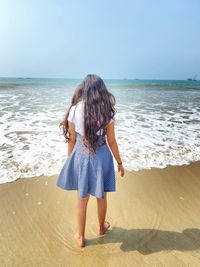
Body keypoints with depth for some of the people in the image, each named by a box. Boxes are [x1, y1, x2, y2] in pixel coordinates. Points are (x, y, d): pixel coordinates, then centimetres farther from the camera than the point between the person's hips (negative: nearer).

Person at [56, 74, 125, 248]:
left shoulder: (74, 110, -9)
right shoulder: (107, 111, -9)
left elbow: (72, 140, -3)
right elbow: (111, 141, -5)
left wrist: (70, 160, 12)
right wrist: (119, 162, 8)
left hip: (80, 157, 0)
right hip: (101, 157, 0)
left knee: (82, 199, 18)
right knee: (101, 196, 22)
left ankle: (80, 236, 36)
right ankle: (102, 227, 47)